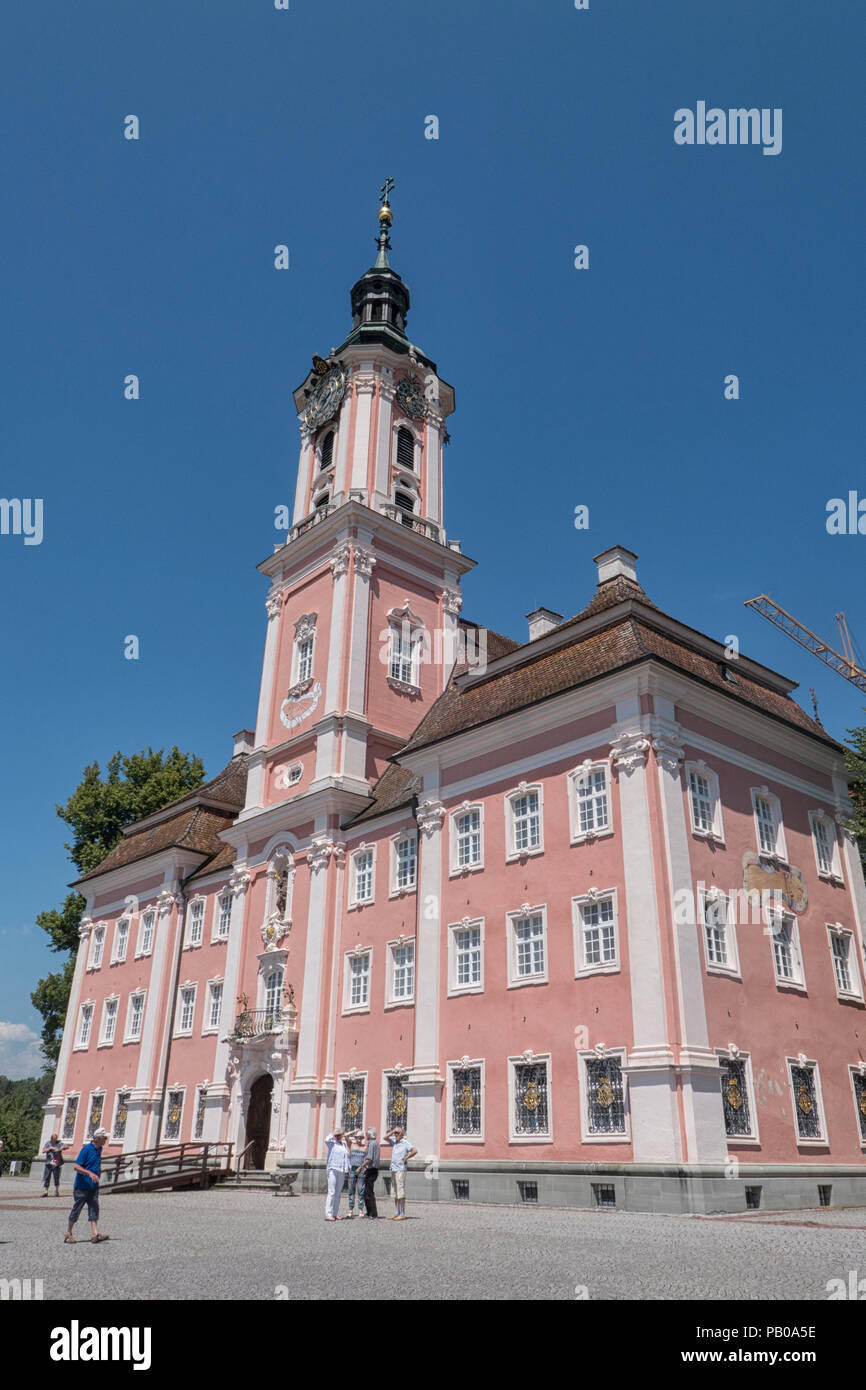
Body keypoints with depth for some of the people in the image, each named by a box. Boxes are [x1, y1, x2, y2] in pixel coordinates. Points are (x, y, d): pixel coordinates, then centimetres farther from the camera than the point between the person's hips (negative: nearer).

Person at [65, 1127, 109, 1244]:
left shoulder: (99, 1149, 9)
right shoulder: (87, 1149, -16)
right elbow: (76, 1166, -20)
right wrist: (89, 1173, -29)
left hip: (93, 1186, 7)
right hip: (82, 1185, -7)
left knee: (94, 1208, -2)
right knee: (76, 1209, 4)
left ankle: (95, 1234, -7)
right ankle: (68, 1234, 20)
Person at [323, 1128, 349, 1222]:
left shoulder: (344, 1145, 18)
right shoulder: (332, 1143, 1)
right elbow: (326, 1140, -22)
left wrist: (348, 1170, 15)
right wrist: (332, 1135, -5)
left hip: (341, 1172, 6)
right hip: (332, 1170, -6)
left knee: (338, 1193, 8)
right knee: (332, 1192, -10)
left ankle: (335, 1213, 14)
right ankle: (328, 1214, -10)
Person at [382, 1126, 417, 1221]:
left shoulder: (405, 1143, -8)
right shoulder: (395, 1142, 14)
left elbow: (415, 1151, -20)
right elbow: (385, 1138, 20)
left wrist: (406, 1158, -11)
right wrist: (392, 1131, 7)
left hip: (400, 1170, -8)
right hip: (393, 1169, 8)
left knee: (401, 1192, -8)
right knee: (395, 1192, 10)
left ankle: (402, 1214, -7)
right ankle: (396, 1213, 14)